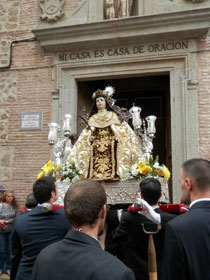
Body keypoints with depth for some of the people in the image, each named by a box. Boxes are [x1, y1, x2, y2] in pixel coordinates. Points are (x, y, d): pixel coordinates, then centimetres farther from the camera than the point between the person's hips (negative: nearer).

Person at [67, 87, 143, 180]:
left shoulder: (113, 115, 13)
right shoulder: (93, 118, 20)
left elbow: (122, 129, 6)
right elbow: (87, 133, 19)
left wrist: (118, 137, -11)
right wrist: (90, 138, -1)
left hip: (111, 145, -2)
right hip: (96, 146, 2)